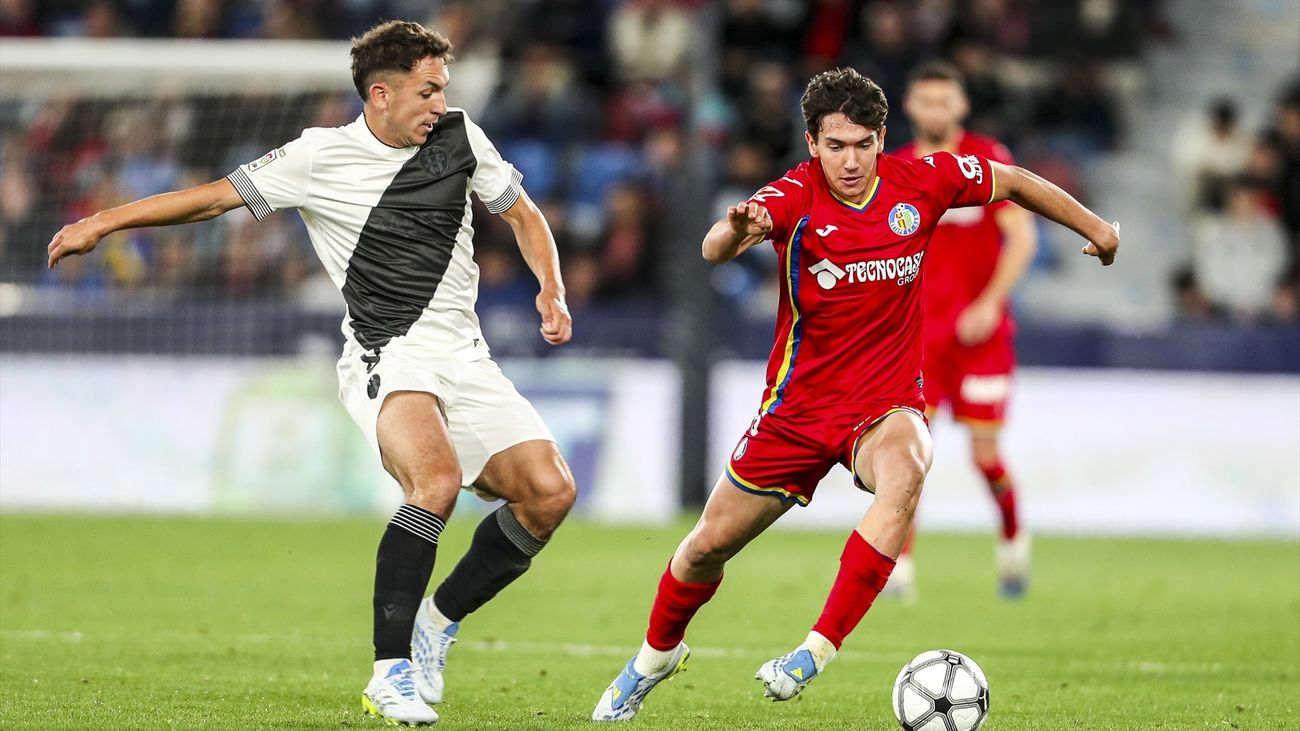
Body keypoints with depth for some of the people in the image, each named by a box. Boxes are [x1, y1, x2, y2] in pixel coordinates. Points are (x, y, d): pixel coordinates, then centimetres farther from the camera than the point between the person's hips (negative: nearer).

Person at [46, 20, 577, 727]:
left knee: (549, 493, -9)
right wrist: (103, 220, -2)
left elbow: (523, 216, 19)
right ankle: (390, 672, -30)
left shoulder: (461, 137, 7)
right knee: (438, 476, -33)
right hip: (387, 359, -6)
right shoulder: (320, 158, -5)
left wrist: (551, 291, 2)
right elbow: (218, 195, 1)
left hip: (465, 358, 6)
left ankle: (437, 624, 11)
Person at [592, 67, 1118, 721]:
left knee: (905, 470, -36)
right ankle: (656, 655, 40)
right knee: (711, 544, 8)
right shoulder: (795, 196, -18)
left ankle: (819, 648, -33)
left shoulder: (920, 182, -10)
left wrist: (1093, 227, 15)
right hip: (800, 403, 0)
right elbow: (713, 249, -38)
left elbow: (1013, 182, 9)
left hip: (887, 402, 0)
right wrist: (734, 233, -61)